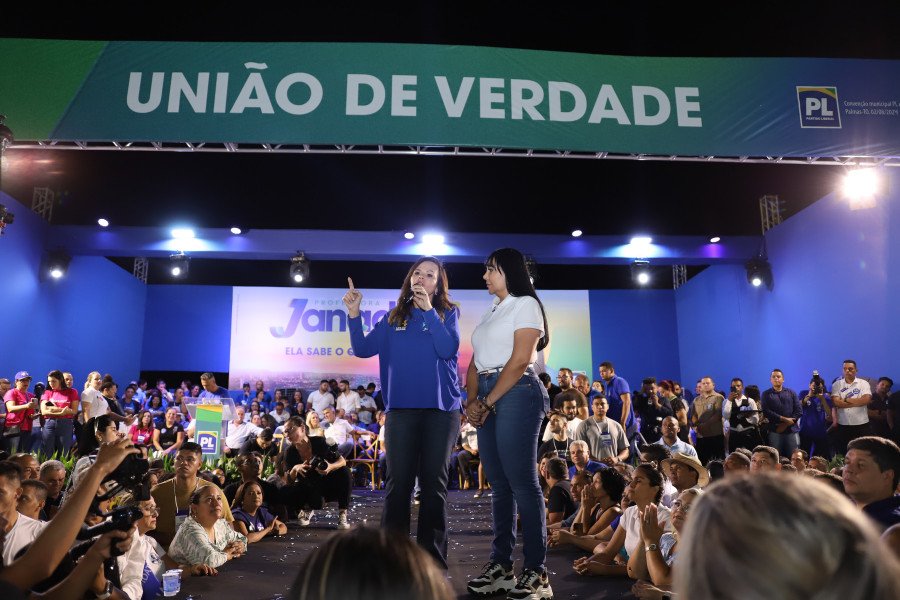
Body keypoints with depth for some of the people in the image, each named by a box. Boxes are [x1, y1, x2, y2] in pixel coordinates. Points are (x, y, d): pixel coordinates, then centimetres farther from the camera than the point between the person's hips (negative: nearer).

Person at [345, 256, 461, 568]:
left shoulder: (448, 312, 6)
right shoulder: (394, 317, 12)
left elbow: (448, 349, -12)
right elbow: (363, 349, 5)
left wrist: (428, 310, -14)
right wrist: (354, 314, -7)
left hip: (441, 408, -1)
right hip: (401, 408, 2)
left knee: (433, 483, 3)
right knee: (399, 482, 1)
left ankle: (434, 561, 12)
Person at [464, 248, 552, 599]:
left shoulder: (525, 304, -1)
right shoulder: (490, 314, 22)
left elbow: (520, 361, -11)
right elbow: (475, 364, 17)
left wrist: (488, 402, -11)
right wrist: (472, 401, 0)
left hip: (516, 395, -8)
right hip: (487, 400, 8)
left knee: (522, 483, -7)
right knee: (499, 485, 8)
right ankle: (500, 566, 13)